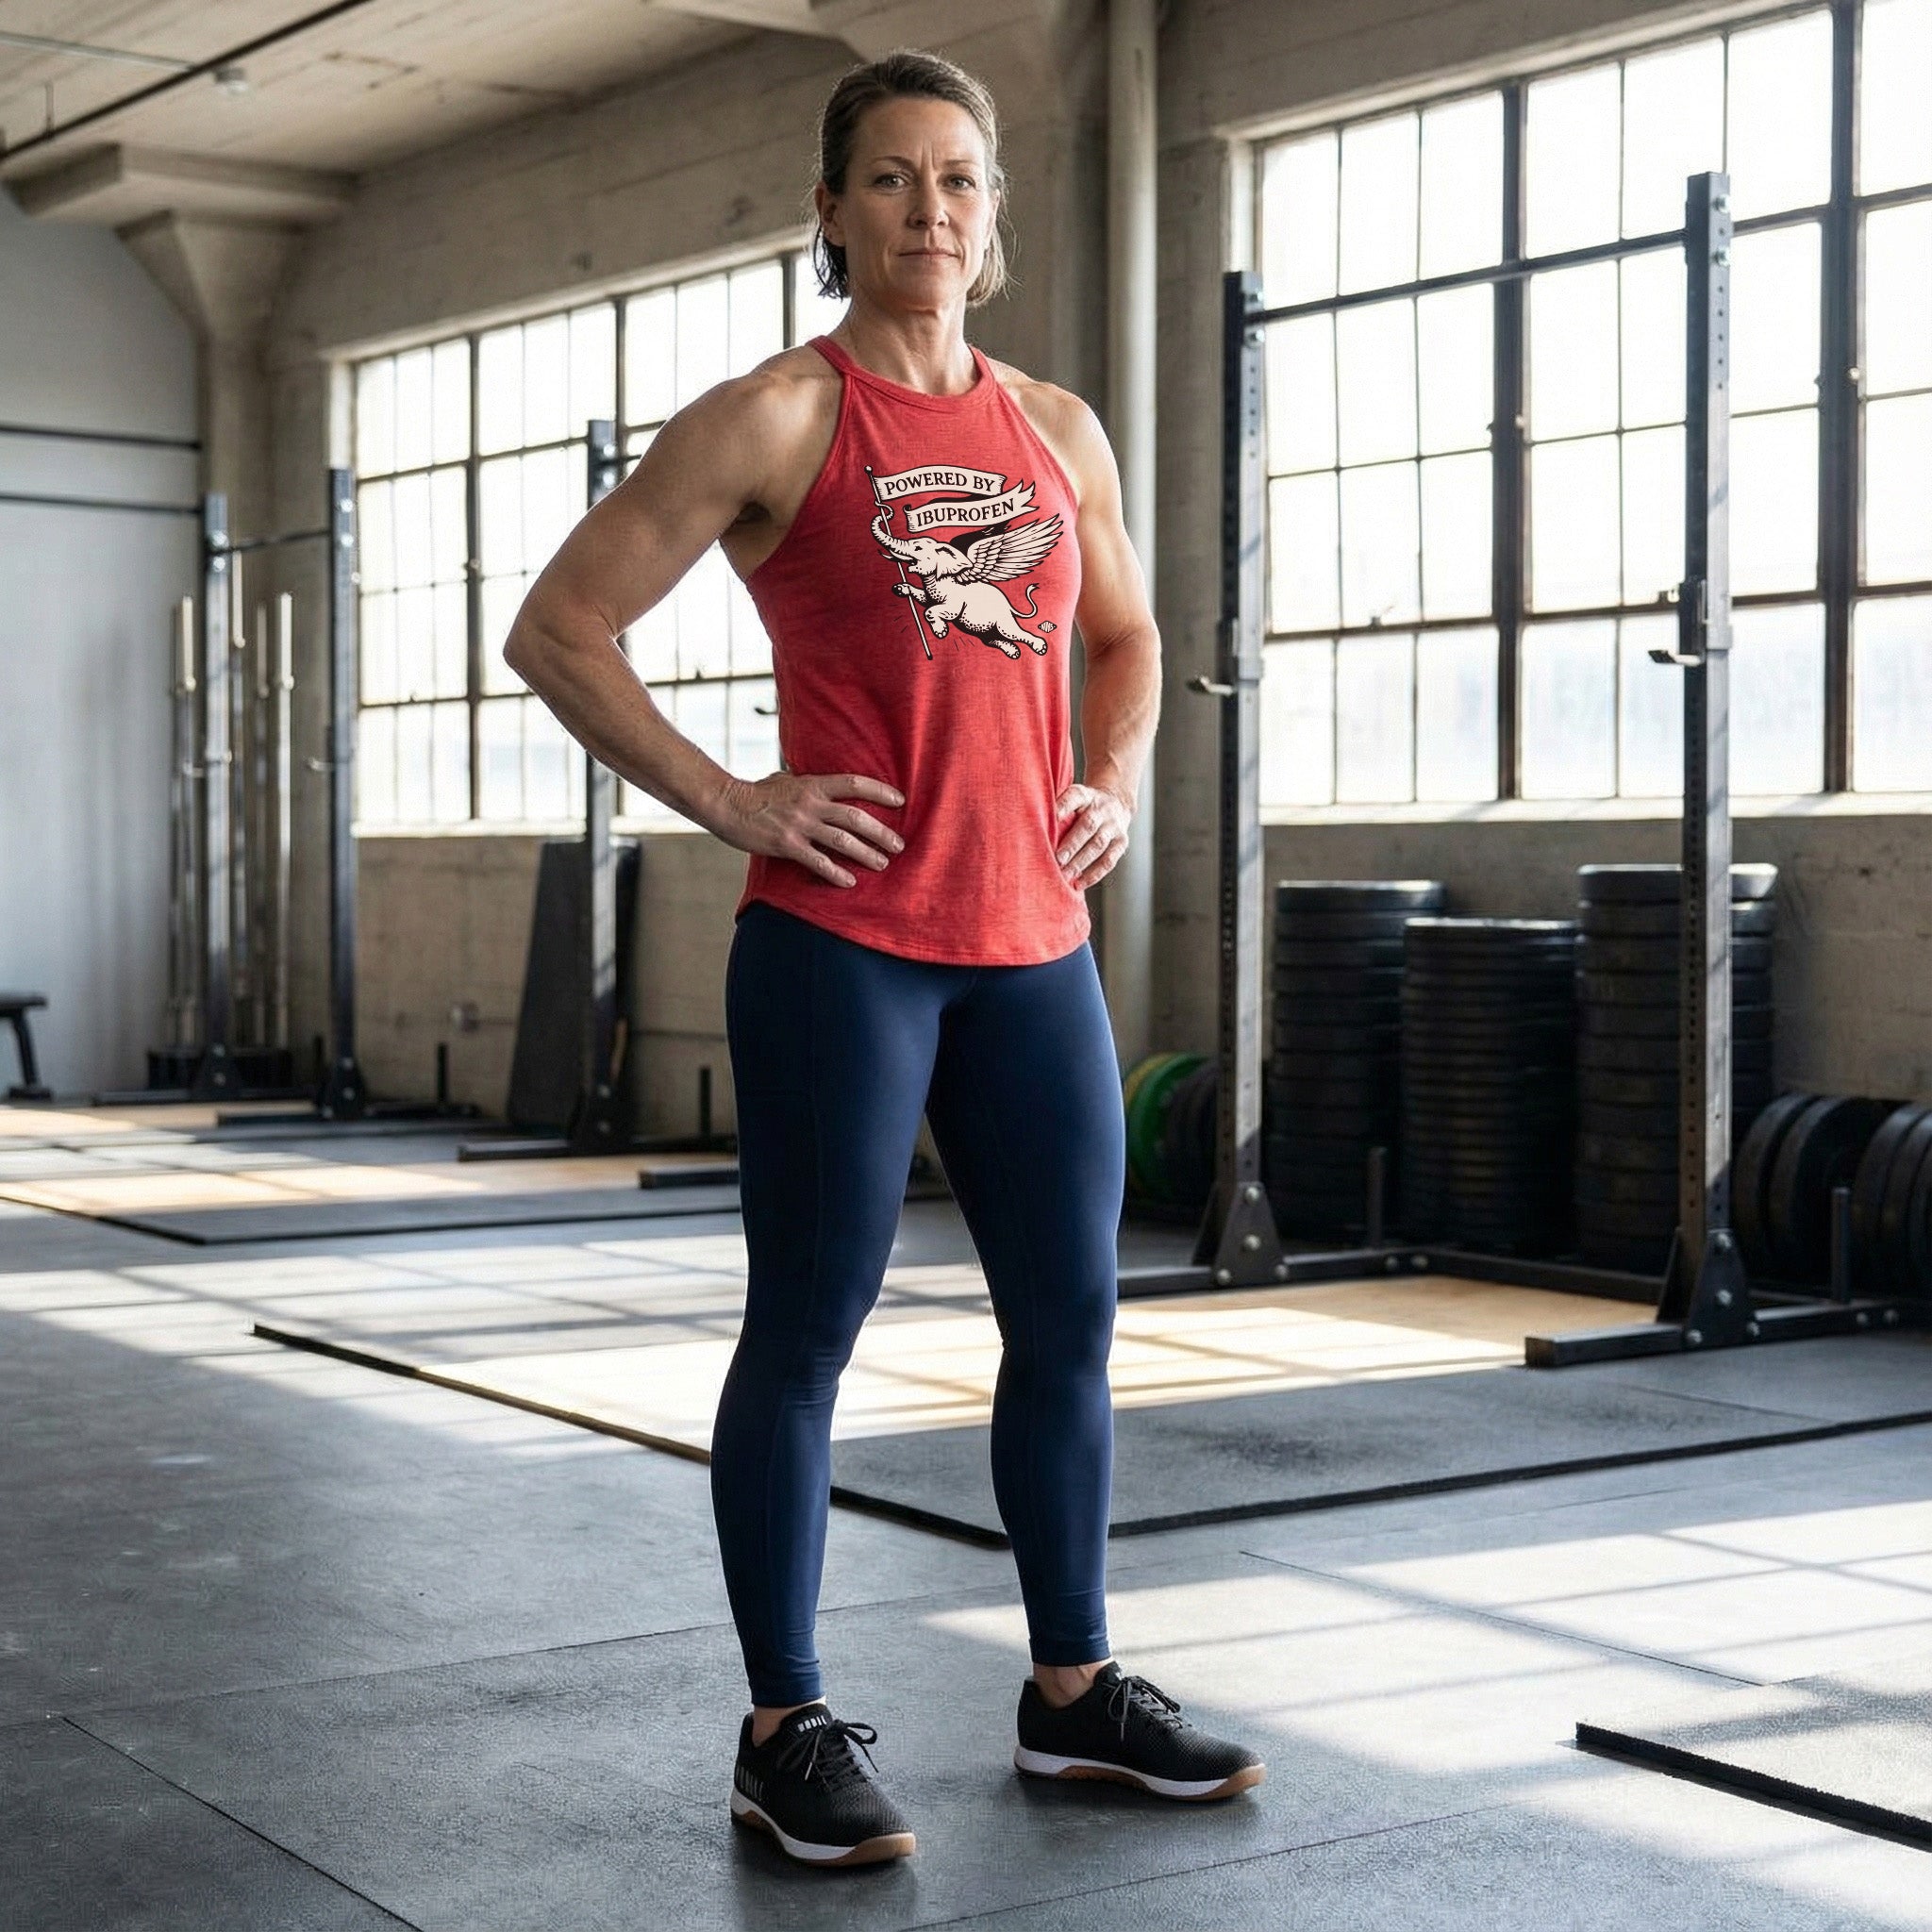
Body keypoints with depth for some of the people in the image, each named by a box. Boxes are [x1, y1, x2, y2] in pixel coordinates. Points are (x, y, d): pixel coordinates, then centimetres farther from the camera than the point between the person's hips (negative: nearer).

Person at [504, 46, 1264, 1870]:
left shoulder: (1059, 431, 14)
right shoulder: (776, 418, -3)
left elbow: (1124, 635, 30)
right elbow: (557, 629, -5)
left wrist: (1116, 782, 12)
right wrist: (728, 803, -10)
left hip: (1030, 941, 6)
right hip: (841, 937, -6)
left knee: (1069, 1318, 11)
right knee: (808, 1327, 1)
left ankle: (1074, 1687, 27)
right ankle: (787, 1731, 13)